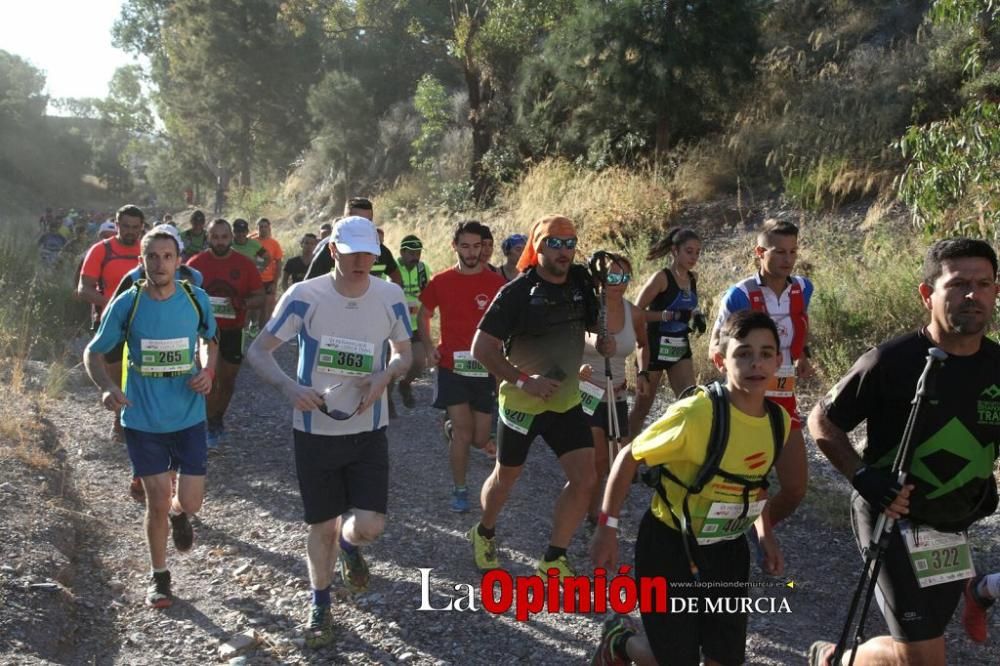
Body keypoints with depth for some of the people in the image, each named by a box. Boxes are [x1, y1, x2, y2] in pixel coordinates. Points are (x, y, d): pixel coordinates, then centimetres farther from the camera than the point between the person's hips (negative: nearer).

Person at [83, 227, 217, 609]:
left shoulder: (196, 299, -6)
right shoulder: (126, 304, -10)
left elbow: (209, 341, 13)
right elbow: (94, 353, 0)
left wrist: (208, 370, -8)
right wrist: (107, 387, -20)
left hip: (188, 417, 1)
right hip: (142, 420, -1)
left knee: (190, 502, 0)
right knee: (157, 503, 3)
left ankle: (178, 514, 40)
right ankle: (159, 577, 26)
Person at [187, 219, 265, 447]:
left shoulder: (244, 264, -4)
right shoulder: (196, 263, -5)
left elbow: (259, 296, 0)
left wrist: (243, 303, -21)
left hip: (233, 330, 2)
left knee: (228, 379, 14)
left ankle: (218, 420, 35)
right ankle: (213, 427, 6)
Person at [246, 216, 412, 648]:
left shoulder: (391, 297, -6)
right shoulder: (304, 296, -13)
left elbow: (404, 352, 9)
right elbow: (257, 351, -8)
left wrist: (385, 375, -14)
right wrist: (289, 387, -27)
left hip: (368, 430, 1)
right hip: (315, 430, -1)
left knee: (368, 526, -8)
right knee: (322, 526, 9)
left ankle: (348, 543, 32)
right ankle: (320, 606, 34)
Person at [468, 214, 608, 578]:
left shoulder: (581, 283, -1)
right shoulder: (516, 293, -16)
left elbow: (606, 342, 4)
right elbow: (481, 348, -16)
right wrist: (523, 379, -23)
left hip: (567, 402, 4)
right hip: (522, 404, -4)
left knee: (585, 480, -4)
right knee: (506, 478, 14)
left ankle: (552, 560, 10)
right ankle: (484, 533, 43)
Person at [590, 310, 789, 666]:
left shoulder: (779, 420, -8)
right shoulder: (696, 413, -28)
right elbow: (629, 457, -17)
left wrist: (765, 534, 9)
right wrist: (607, 527, -15)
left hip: (727, 549, 6)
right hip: (669, 544, -5)